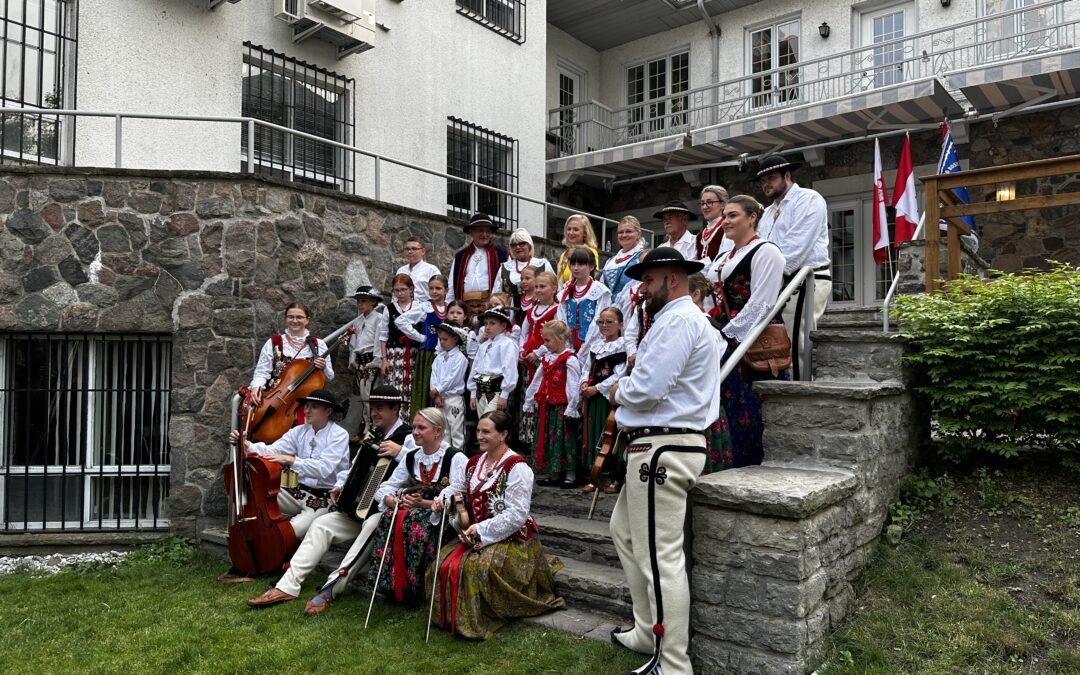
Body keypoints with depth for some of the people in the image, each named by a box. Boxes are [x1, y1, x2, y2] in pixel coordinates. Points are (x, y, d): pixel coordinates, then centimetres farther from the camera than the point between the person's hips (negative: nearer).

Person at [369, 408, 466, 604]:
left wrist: (423, 503, -21)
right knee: (390, 517, -24)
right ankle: (391, 584, -13)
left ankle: (413, 586, -17)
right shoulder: (411, 457, 11)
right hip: (415, 511, 6)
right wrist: (394, 501, -12)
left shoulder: (455, 458, -9)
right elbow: (384, 489, 10)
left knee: (414, 521, -33)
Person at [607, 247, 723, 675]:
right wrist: (629, 389, 2)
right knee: (624, 531, 22)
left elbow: (646, 389, -24)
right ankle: (648, 633, 33)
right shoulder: (679, 318, 20)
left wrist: (618, 392, -4)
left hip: (663, 450, -12)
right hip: (656, 447, 12)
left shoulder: (678, 321, -16)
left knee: (659, 558, -5)